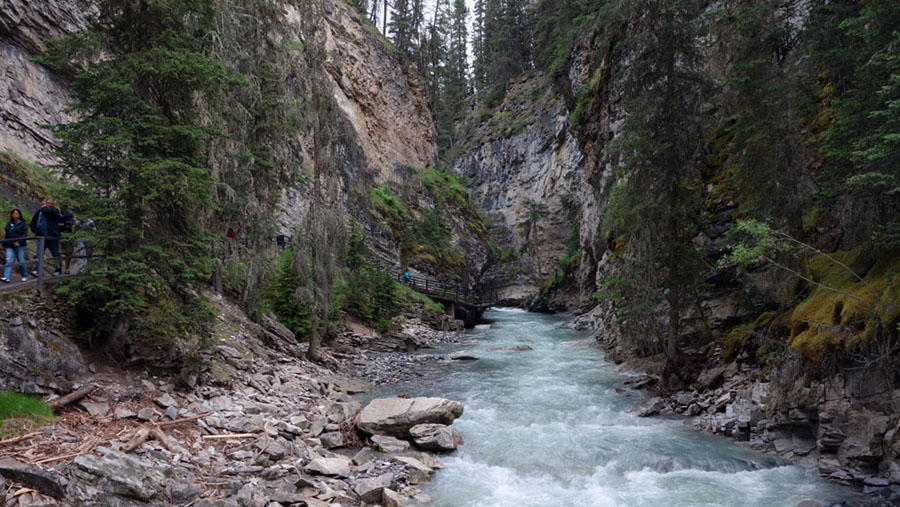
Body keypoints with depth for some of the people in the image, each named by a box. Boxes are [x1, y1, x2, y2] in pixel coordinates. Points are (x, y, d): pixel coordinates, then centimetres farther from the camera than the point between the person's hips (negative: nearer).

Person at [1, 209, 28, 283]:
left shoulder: (23, 224, -1)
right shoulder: (8, 224, 15)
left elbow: (24, 234, -9)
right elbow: (6, 235, 21)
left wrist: (18, 242, -20)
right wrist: (5, 243, 17)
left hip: (20, 246, -4)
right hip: (10, 246, 4)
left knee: (22, 261, 1)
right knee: (9, 261, -7)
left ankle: (25, 276, 16)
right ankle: (6, 277, -16)